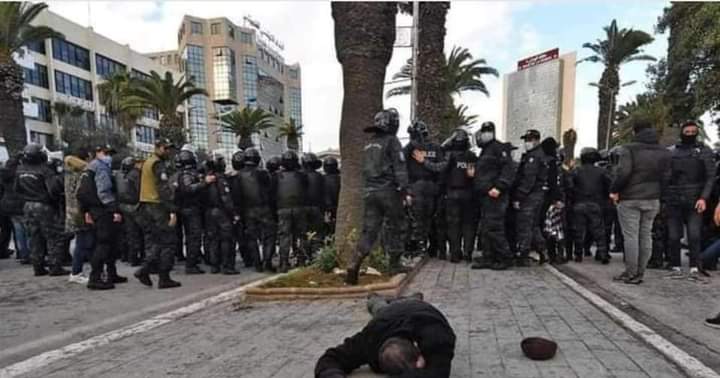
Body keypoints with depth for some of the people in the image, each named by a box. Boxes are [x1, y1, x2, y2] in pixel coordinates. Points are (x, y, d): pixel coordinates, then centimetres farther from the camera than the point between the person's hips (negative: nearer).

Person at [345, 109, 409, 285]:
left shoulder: (369, 144, 15)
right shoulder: (392, 141, -6)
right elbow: (400, 168, -11)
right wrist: (404, 191, -11)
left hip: (369, 192, 6)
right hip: (388, 191, -6)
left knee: (369, 231, 5)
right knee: (393, 227, 8)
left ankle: (354, 266, -5)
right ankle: (395, 264, 18)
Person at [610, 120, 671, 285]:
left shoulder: (629, 149, -8)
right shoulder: (663, 152, 10)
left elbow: (623, 172, -18)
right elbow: (666, 177, 5)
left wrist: (614, 190, -7)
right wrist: (658, 193, 12)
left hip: (629, 199, -5)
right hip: (652, 200, 5)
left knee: (631, 236, -2)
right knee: (646, 235, 10)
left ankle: (631, 274, 1)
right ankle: (640, 273, 15)